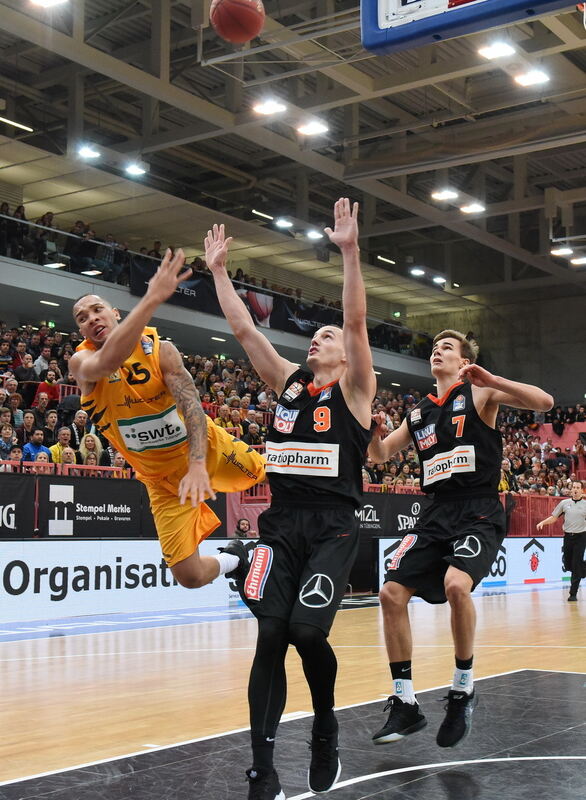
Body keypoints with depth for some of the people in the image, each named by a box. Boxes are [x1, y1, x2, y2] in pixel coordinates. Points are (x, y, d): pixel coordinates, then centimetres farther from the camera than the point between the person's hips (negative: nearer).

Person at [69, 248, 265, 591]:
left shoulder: (160, 349, -13)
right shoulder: (81, 362, -16)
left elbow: (192, 405, -24)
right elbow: (107, 362, -42)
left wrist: (198, 465, -41)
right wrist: (153, 298, -53)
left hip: (205, 447, 1)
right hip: (161, 476, 0)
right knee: (189, 575, -5)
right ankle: (231, 560, 32)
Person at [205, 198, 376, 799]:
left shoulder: (354, 389, 4)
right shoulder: (287, 383, 15)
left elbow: (356, 322, -10)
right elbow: (242, 328, 13)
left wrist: (349, 253, -19)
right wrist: (218, 270, 10)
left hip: (332, 527, -4)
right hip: (281, 524, 4)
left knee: (307, 629, -19)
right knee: (270, 635, -7)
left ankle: (325, 724, 12)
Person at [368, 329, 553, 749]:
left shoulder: (480, 393, 1)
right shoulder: (419, 413, 18)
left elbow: (545, 402, -11)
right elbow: (380, 453, 23)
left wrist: (491, 379, -22)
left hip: (479, 513, -6)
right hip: (438, 514, 7)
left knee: (456, 584, -31)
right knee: (392, 593, -4)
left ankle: (463, 688, -9)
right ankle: (405, 704, 6)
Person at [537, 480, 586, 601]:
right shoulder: (564, 503, 5)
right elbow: (554, 518, 10)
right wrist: (542, 523, -3)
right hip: (568, 536, 3)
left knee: (576, 565, -6)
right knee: (568, 565, 8)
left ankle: (573, 593, 0)